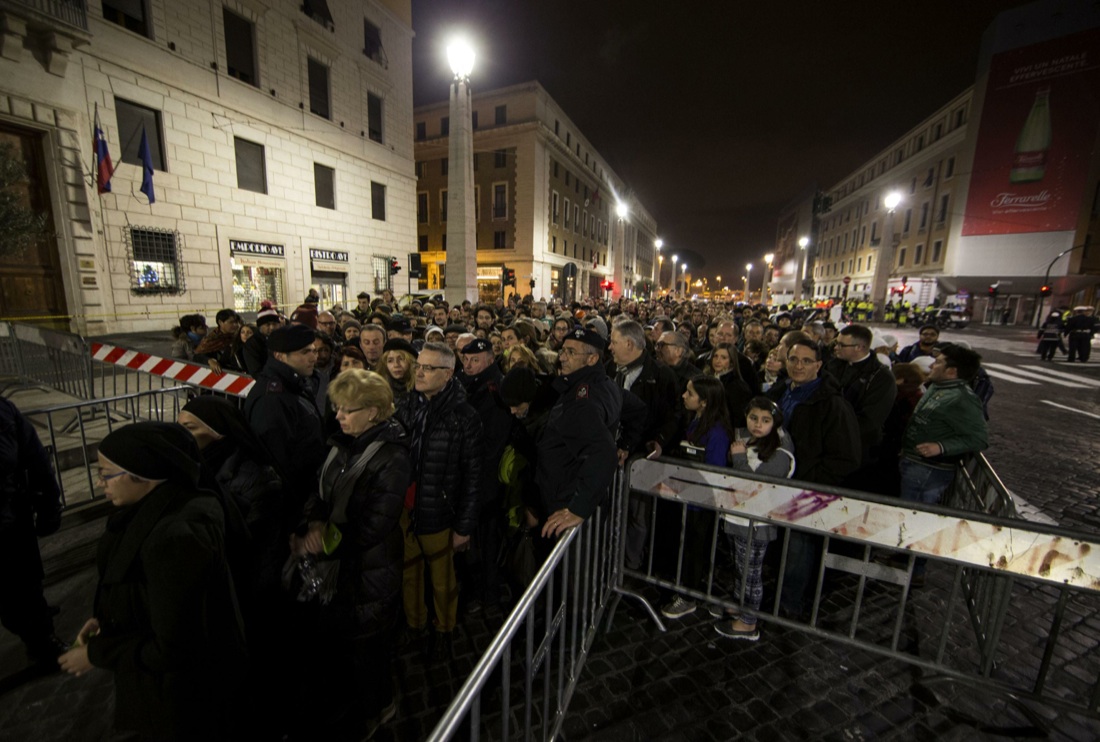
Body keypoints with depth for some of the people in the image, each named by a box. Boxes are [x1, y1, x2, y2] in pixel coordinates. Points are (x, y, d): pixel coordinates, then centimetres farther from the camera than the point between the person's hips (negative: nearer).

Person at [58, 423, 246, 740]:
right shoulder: (160, 509, -9)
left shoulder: (177, 537, -38)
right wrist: (104, 618, -1)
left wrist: (96, 653, -14)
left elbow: (173, 649, -28)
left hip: (183, 689, -8)